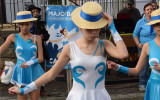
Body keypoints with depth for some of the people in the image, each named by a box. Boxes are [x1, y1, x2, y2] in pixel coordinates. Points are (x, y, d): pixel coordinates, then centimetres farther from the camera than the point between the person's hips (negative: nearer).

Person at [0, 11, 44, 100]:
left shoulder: (36, 38, 2)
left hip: (34, 72, 1)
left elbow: (41, 58, -2)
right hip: (21, 72, -1)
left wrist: (30, 62, -21)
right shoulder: (13, 37, 1)